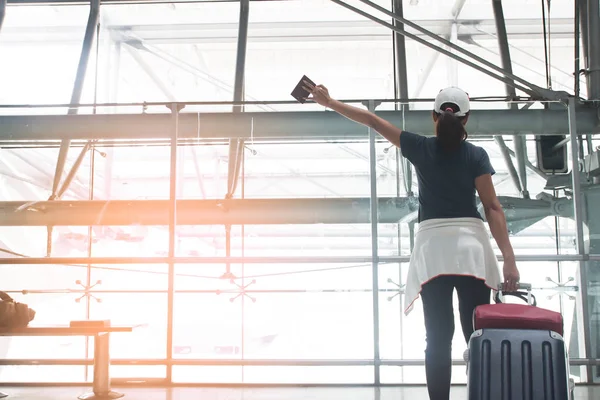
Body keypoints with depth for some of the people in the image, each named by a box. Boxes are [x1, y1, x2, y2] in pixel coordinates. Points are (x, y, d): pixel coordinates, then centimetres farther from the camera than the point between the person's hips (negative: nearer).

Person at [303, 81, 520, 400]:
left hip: (433, 244, 1)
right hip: (471, 244, 0)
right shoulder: (476, 155, 4)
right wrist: (509, 259, -5)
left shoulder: (420, 148, 6)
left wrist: (327, 101, 21)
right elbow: (493, 208, -3)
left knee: (439, 336, 1)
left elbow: (372, 120, 11)